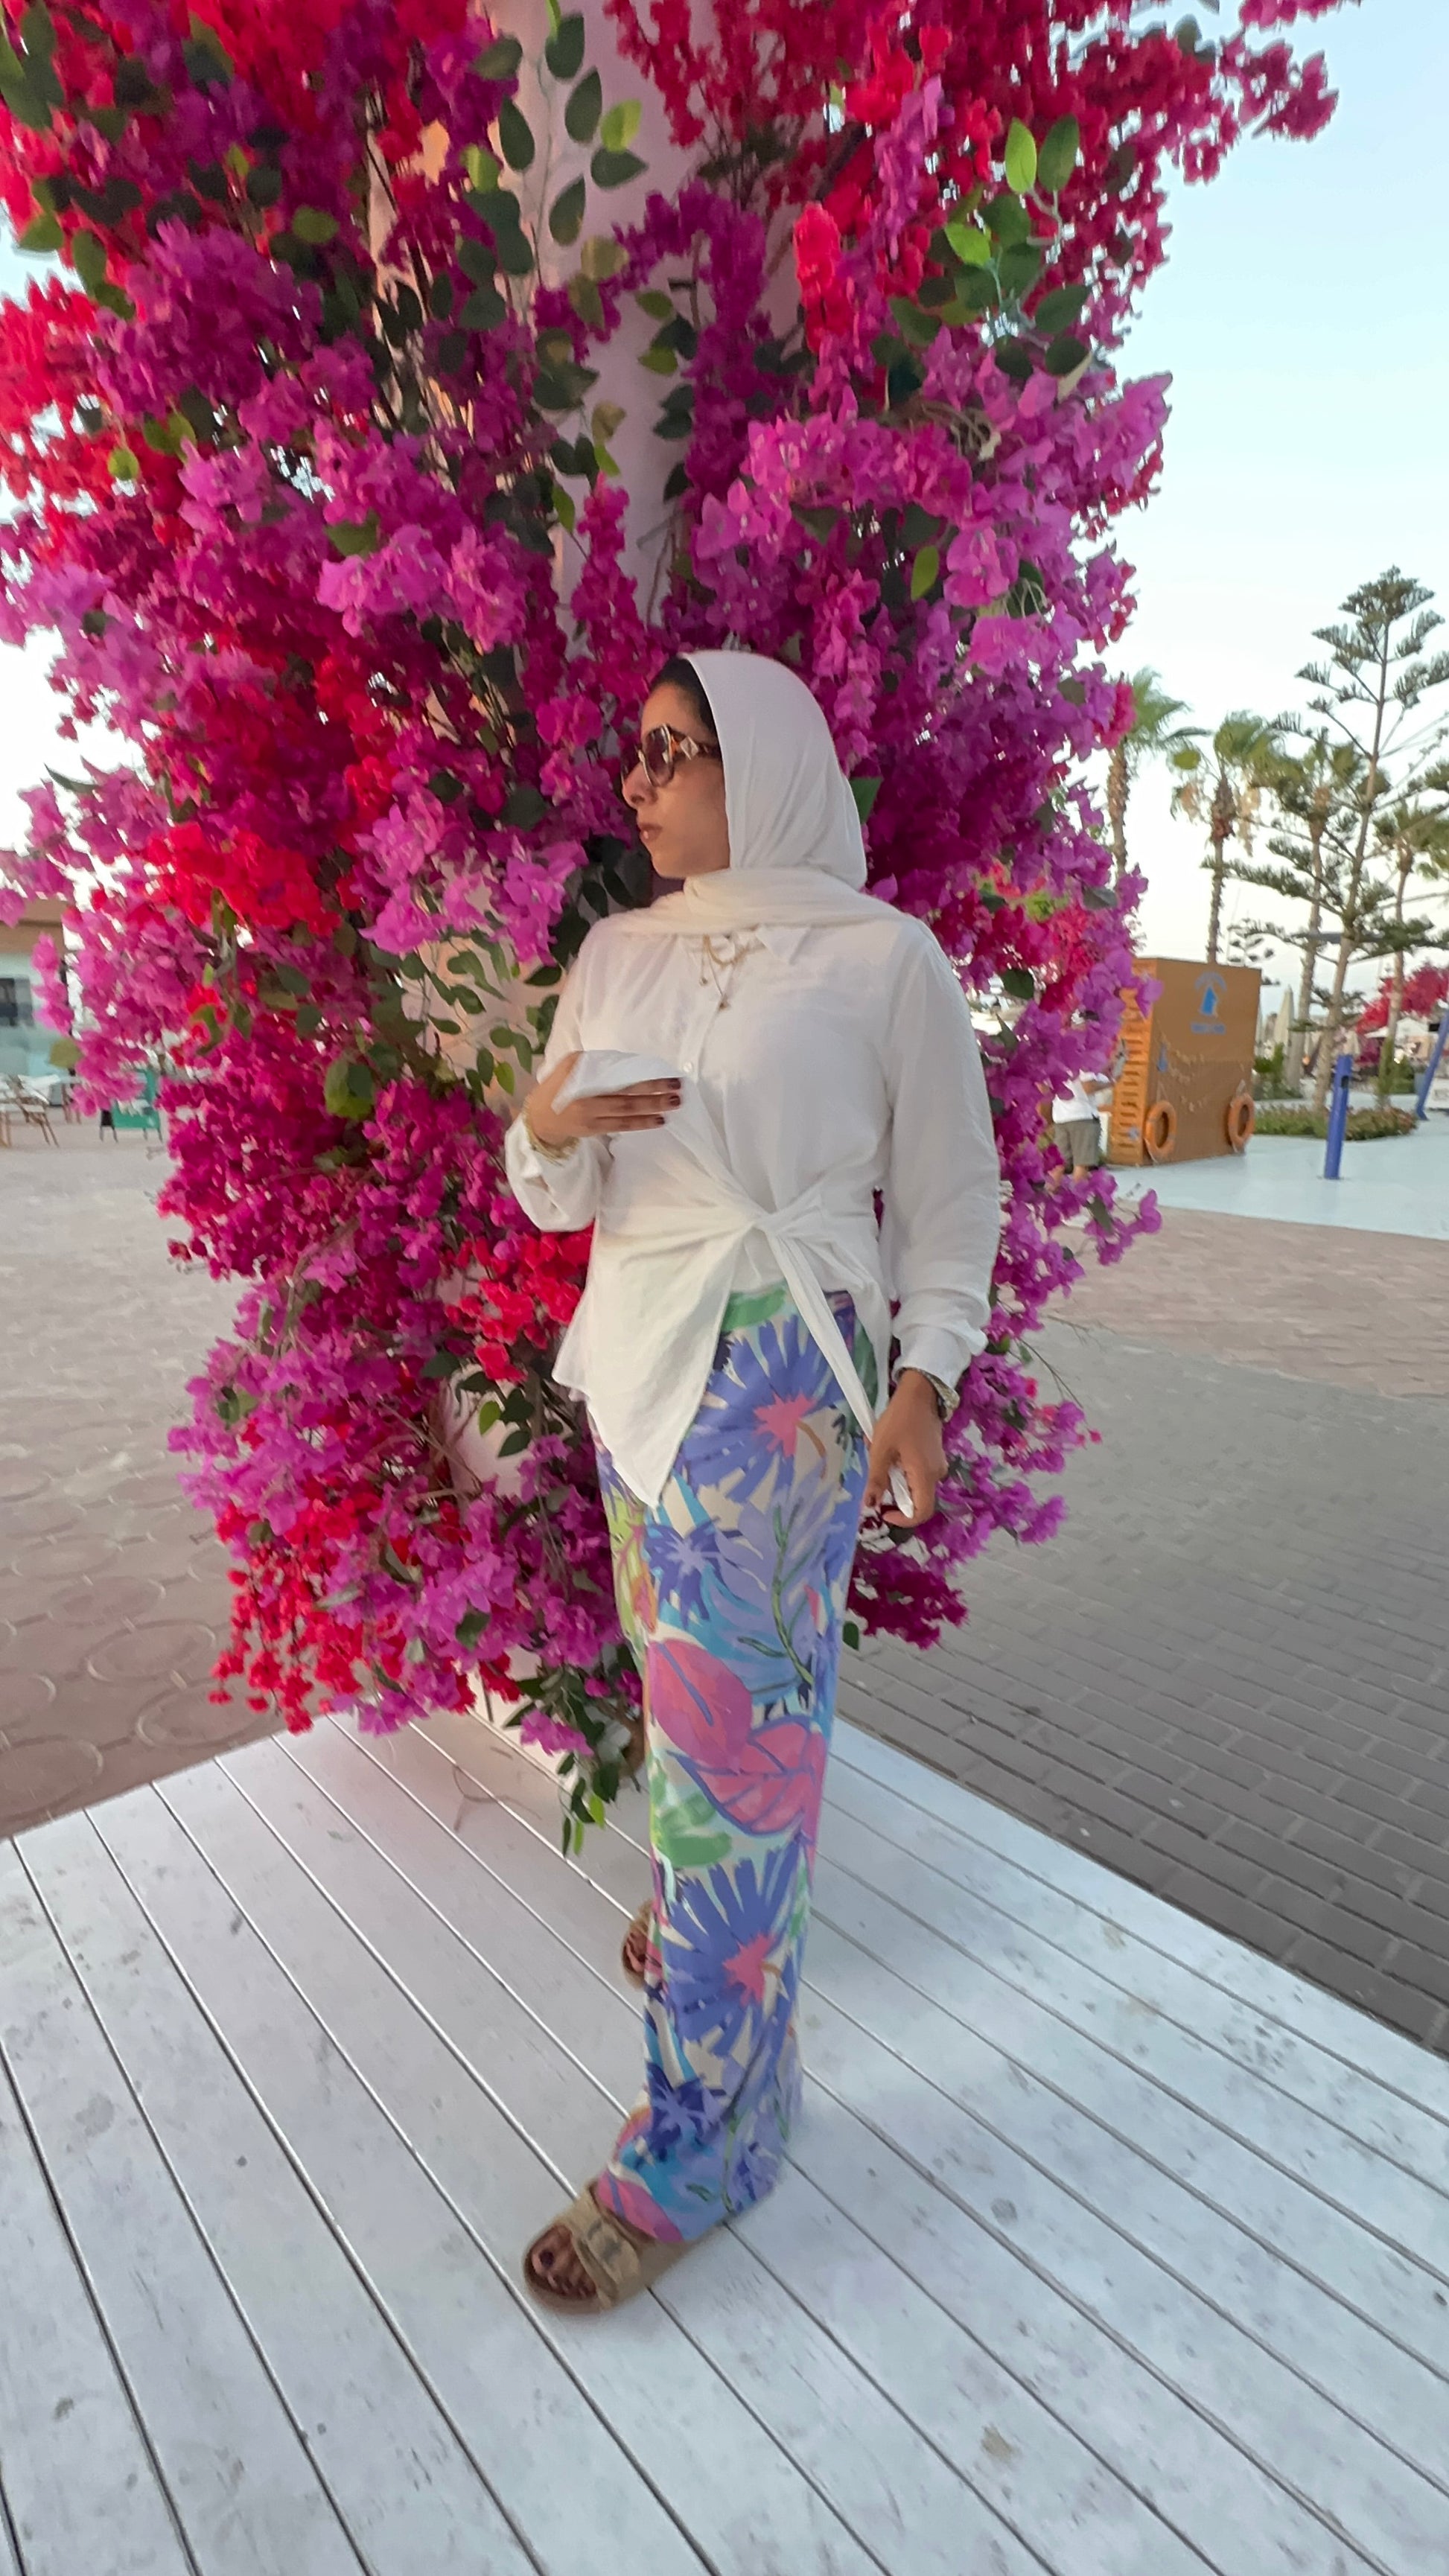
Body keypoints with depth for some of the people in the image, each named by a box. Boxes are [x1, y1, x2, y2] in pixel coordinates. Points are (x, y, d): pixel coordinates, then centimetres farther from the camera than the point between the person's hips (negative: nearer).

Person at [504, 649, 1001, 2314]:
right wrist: (547, 1123, -11)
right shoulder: (618, 950, 11)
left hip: (778, 1378, -6)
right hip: (637, 1360, 6)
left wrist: (923, 1377, -10)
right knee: (676, 1665, 17)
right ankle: (710, 1915, 44)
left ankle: (697, 2142, 15)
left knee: (727, 1721, -2)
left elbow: (949, 1195, 0)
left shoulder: (882, 956, -3)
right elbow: (560, 1198, 11)